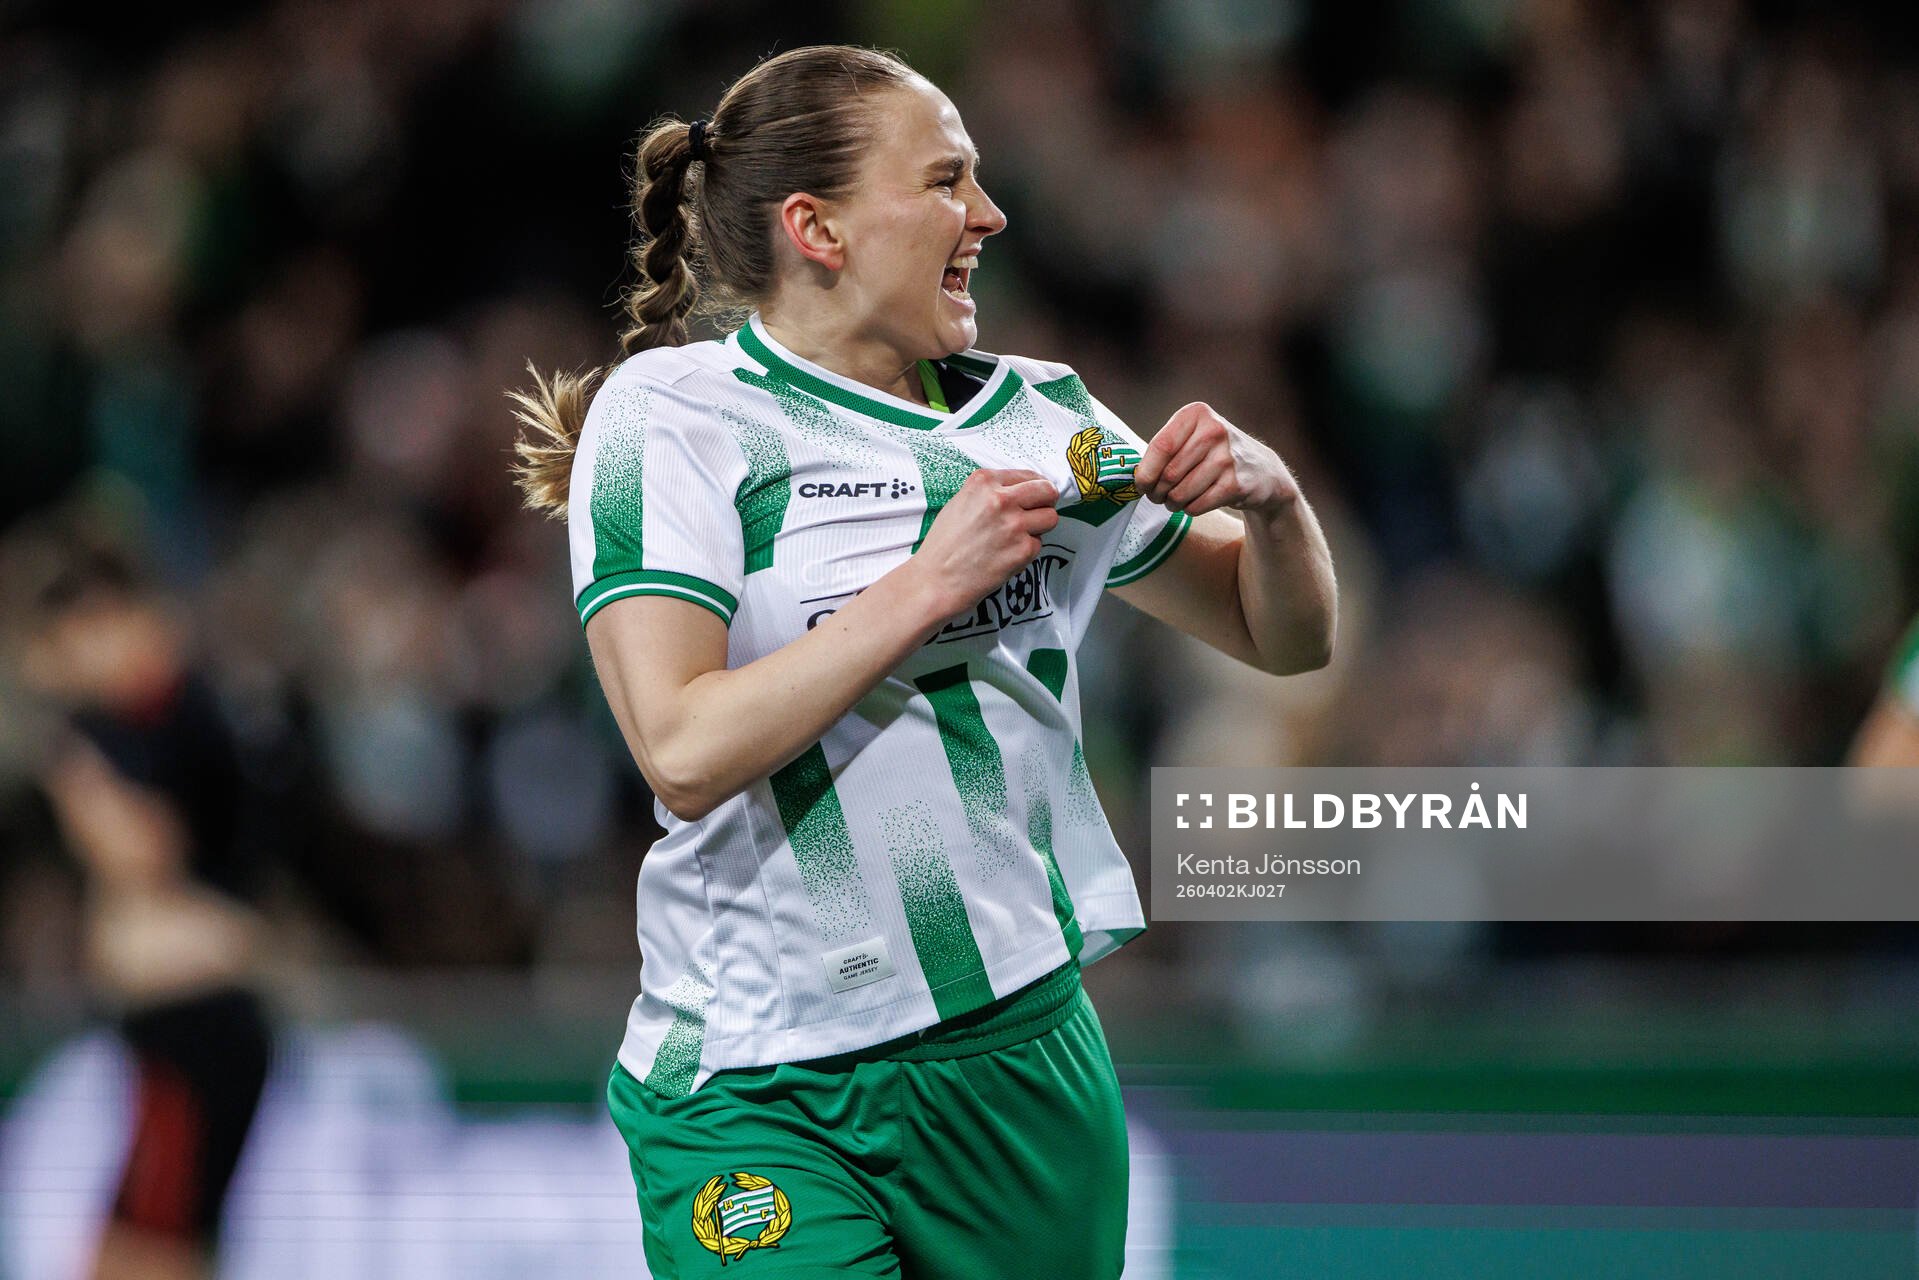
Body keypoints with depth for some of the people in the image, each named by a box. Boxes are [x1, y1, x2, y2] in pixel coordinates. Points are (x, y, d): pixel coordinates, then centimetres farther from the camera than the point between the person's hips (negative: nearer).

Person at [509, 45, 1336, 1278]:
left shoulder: (1041, 416, 9)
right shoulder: (668, 414, -6)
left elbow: (1286, 639, 18)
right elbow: (686, 752, -18)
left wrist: (1267, 494, -3)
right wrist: (929, 584, -18)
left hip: (1024, 1060, 5)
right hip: (761, 1102, -5)